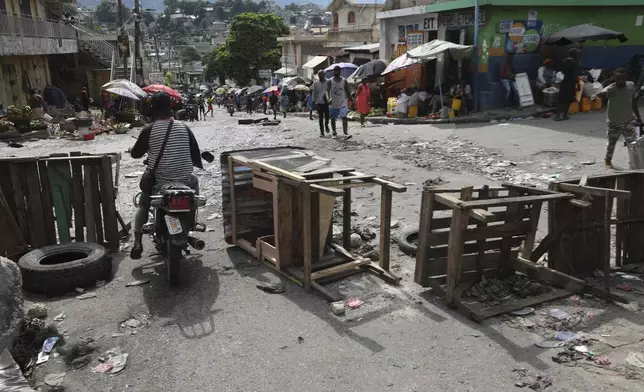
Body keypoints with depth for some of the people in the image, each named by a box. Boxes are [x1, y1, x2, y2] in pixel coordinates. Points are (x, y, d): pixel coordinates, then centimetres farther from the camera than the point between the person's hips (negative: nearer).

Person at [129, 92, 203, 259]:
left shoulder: (149, 130, -9)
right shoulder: (183, 127, -3)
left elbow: (135, 154, 0)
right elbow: (195, 152, 4)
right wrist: (199, 164, 23)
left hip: (158, 182, -1)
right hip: (184, 181, 1)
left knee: (143, 206, 25)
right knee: (194, 181, 35)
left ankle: (137, 242, 12)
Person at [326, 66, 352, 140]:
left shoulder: (344, 81, 2)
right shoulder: (330, 81, -3)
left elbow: (348, 91, 6)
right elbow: (327, 91, -16)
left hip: (343, 102, 0)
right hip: (333, 103, 0)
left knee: (344, 117, -15)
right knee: (333, 119, 10)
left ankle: (346, 133, -23)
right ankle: (334, 133, 27)